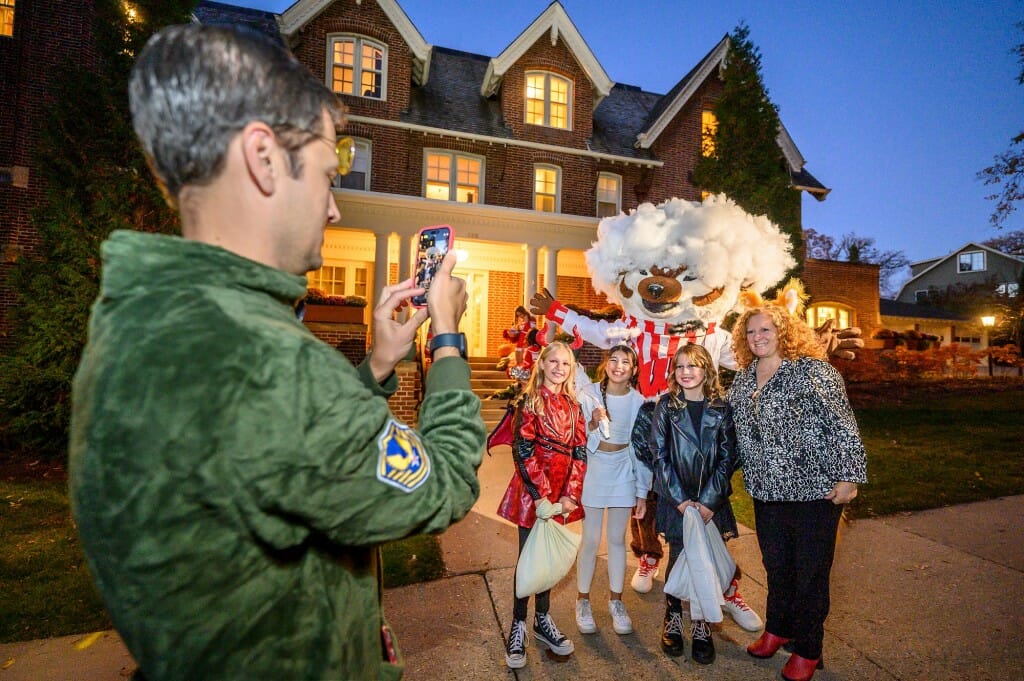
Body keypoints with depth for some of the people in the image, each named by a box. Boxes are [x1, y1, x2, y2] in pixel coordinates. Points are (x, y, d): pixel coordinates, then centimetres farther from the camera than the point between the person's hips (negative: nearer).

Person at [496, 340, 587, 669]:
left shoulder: (573, 405, 6)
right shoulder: (530, 401, -8)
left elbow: (580, 451, 3)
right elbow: (523, 450, -14)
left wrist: (570, 494, -6)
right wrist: (540, 495, -18)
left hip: (562, 493, 5)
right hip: (532, 490, -4)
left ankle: (542, 620, 33)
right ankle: (518, 626, 22)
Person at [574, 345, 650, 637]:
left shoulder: (639, 401, -6)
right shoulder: (590, 395, -10)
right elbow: (580, 441, -5)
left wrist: (642, 492, 2)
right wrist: (594, 424, -26)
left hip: (624, 473, 1)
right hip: (594, 470, -1)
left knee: (617, 539, 13)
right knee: (591, 539, 6)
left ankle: (616, 599, 32)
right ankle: (583, 599, 27)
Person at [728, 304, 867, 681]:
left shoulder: (813, 370, -13)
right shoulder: (742, 381, 5)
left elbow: (842, 425, -15)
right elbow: (738, 434, 15)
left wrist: (849, 476, -16)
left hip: (815, 490, -5)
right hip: (767, 493, 5)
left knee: (811, 573, 9)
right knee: (776, 567, 20)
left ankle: (808, 650, 29)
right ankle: (778, 629, 42)